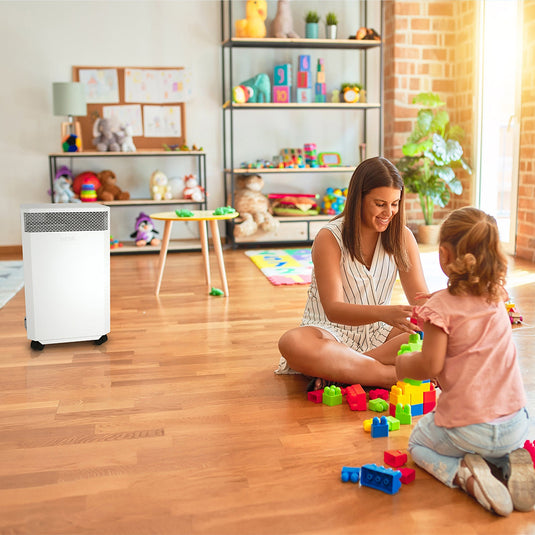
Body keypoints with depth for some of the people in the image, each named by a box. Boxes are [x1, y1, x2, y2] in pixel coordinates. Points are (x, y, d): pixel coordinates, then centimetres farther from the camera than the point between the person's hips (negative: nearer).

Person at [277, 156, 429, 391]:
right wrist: (383, 313, -39)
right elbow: (333, 309, -21)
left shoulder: (402, 237, -1)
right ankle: (395, 375, -33)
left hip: (378, 333, 4)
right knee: (291, 343, -36)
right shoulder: (329, 238, -14)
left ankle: (338, 372, -25)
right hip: (332, 331, -4)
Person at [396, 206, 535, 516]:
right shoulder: (497, 299, 3)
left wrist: (403, 365, 5)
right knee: (501, 444, 40)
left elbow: (430, 366, -16)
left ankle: (466, 474, -4)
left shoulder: (441, 306, -16)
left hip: (467, 429, -5)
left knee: (418, 443, 25)